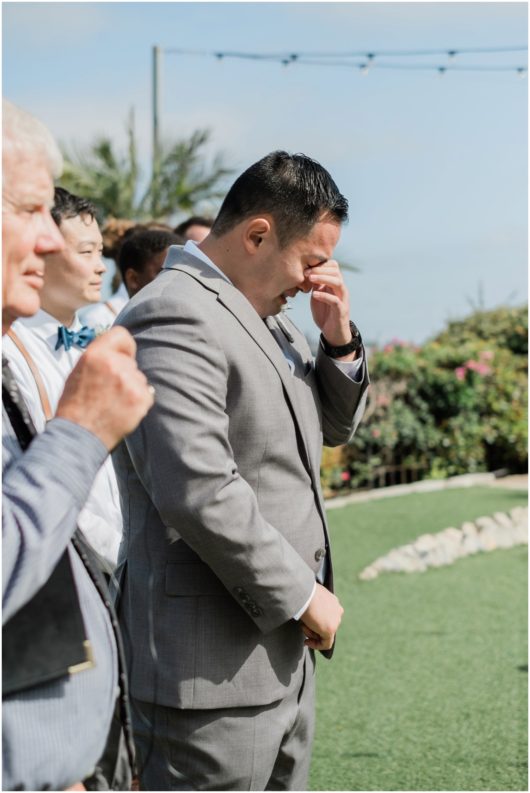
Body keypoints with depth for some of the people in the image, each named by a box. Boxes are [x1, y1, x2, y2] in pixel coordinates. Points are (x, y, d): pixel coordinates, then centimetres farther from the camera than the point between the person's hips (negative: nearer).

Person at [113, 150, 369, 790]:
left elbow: (335, 425, 24)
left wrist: (339, 340, 4)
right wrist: (302, 594, -17)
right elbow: (199, 492, -28)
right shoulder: (174, 316, -18)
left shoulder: (264, 315, 14)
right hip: (212, 663, -10)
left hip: (281, 652, 10)